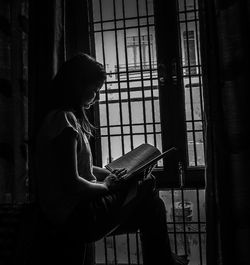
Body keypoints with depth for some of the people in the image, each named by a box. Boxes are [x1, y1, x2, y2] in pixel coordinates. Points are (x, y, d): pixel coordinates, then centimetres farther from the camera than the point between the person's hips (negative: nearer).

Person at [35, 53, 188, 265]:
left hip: (77, 211, 9)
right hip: (75, 218, -9)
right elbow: (71, 184, -22)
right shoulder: (64, 119, -17)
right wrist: (107, 186, -8)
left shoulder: (70, 118, 14)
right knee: (147, 188, -10)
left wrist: (113, 176, 7)